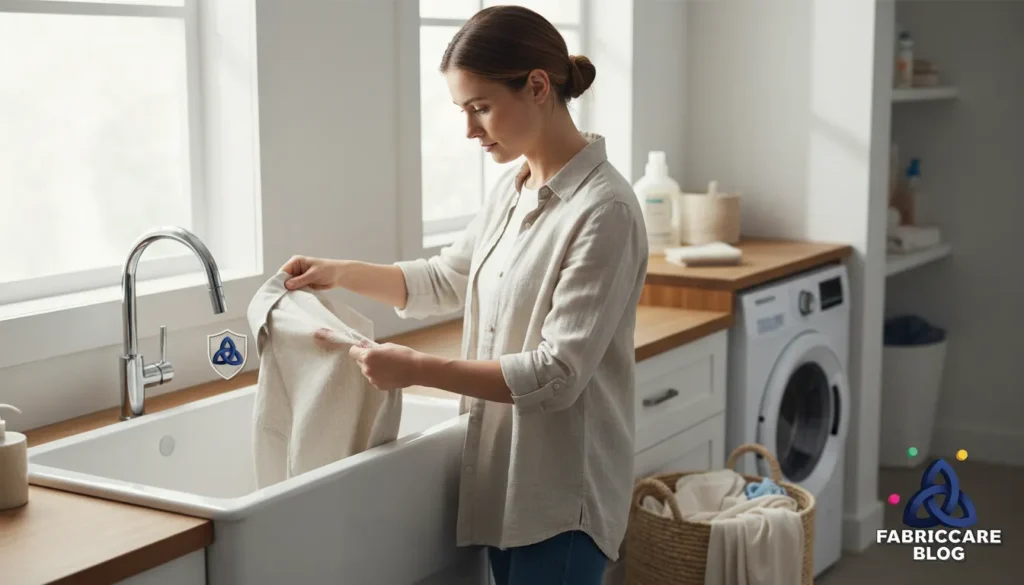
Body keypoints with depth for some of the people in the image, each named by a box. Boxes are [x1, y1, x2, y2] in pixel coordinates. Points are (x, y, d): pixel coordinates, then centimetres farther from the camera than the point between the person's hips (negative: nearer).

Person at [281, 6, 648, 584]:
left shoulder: (604, 210, -20)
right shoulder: (513, 189, 6)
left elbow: (558, 375, -22)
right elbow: (446, 280, 22)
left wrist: (417, 368, -23)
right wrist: (339, 272, 11)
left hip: (562, 493, -7)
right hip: (506, 478, 8)